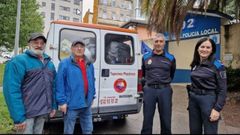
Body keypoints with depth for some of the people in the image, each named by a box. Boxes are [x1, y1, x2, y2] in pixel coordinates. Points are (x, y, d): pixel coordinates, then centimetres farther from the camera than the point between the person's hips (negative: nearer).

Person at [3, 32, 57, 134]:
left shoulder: (49, 63, 10)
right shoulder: (19, 61, -11)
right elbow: (12, 90, -18)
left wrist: (53, 106, 9)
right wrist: (18, 117, -20)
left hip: (43, 111, 6)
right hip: (26, 112, -6)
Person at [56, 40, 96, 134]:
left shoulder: (89, 64, 9)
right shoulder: (64, 64, -9)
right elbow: (60, 84, -12)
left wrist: (92, 96, 13)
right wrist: (62, 101, -14)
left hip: (87, 104, 5)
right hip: (72, 104, -5)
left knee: (88, 130, 20)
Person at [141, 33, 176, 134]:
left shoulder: (170, 58, 4)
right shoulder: (146, 57, 5)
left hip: (165, 90, 0)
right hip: (149, 90, 0)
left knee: (166, 120, 10)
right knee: (147, 119, 8)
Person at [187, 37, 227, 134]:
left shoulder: (217, 65, -9)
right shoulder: (194, 64, 6)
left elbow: (222, 89, -10)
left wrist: (217, 109, -15)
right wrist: (191, 96, 14)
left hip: (208, 99, -5)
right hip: (193, 99, 5)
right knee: (194, 130, 16)